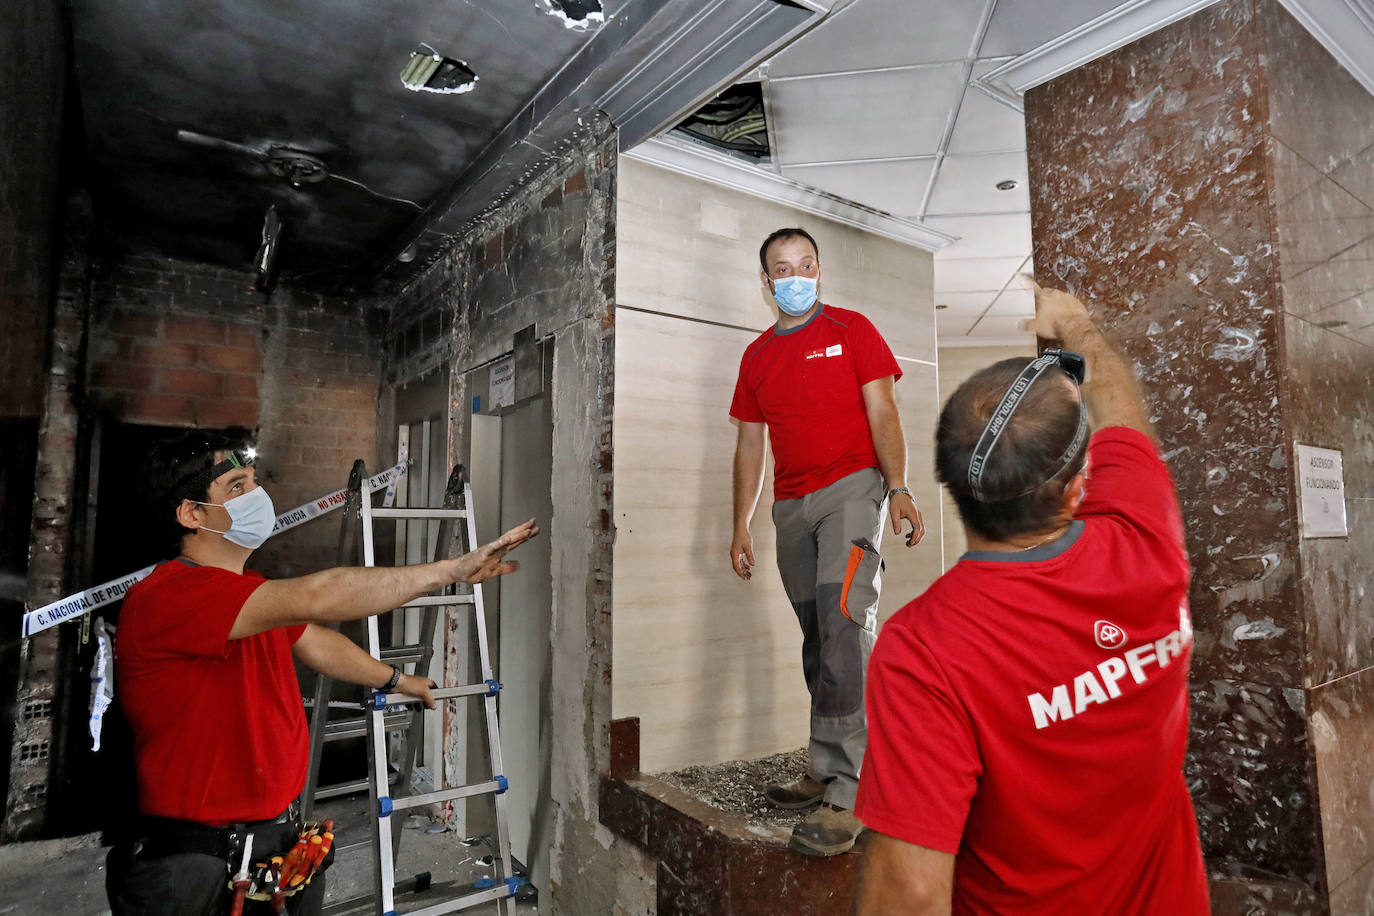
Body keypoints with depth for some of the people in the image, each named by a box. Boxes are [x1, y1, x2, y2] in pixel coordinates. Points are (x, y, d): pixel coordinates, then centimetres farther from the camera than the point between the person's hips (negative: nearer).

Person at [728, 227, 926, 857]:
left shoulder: (850, 329, 6)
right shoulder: (757, 355, 16)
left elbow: (881, 412, -1)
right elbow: (749, 444, 16)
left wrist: (898, 490, -14)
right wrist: (740, 527, 12)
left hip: (851, 487, -4)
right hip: (791, 506, 5)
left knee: (842, 621, -18)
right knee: (818, 640, 8)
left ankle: (846, 793, -15)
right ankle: (825, 775, 17)